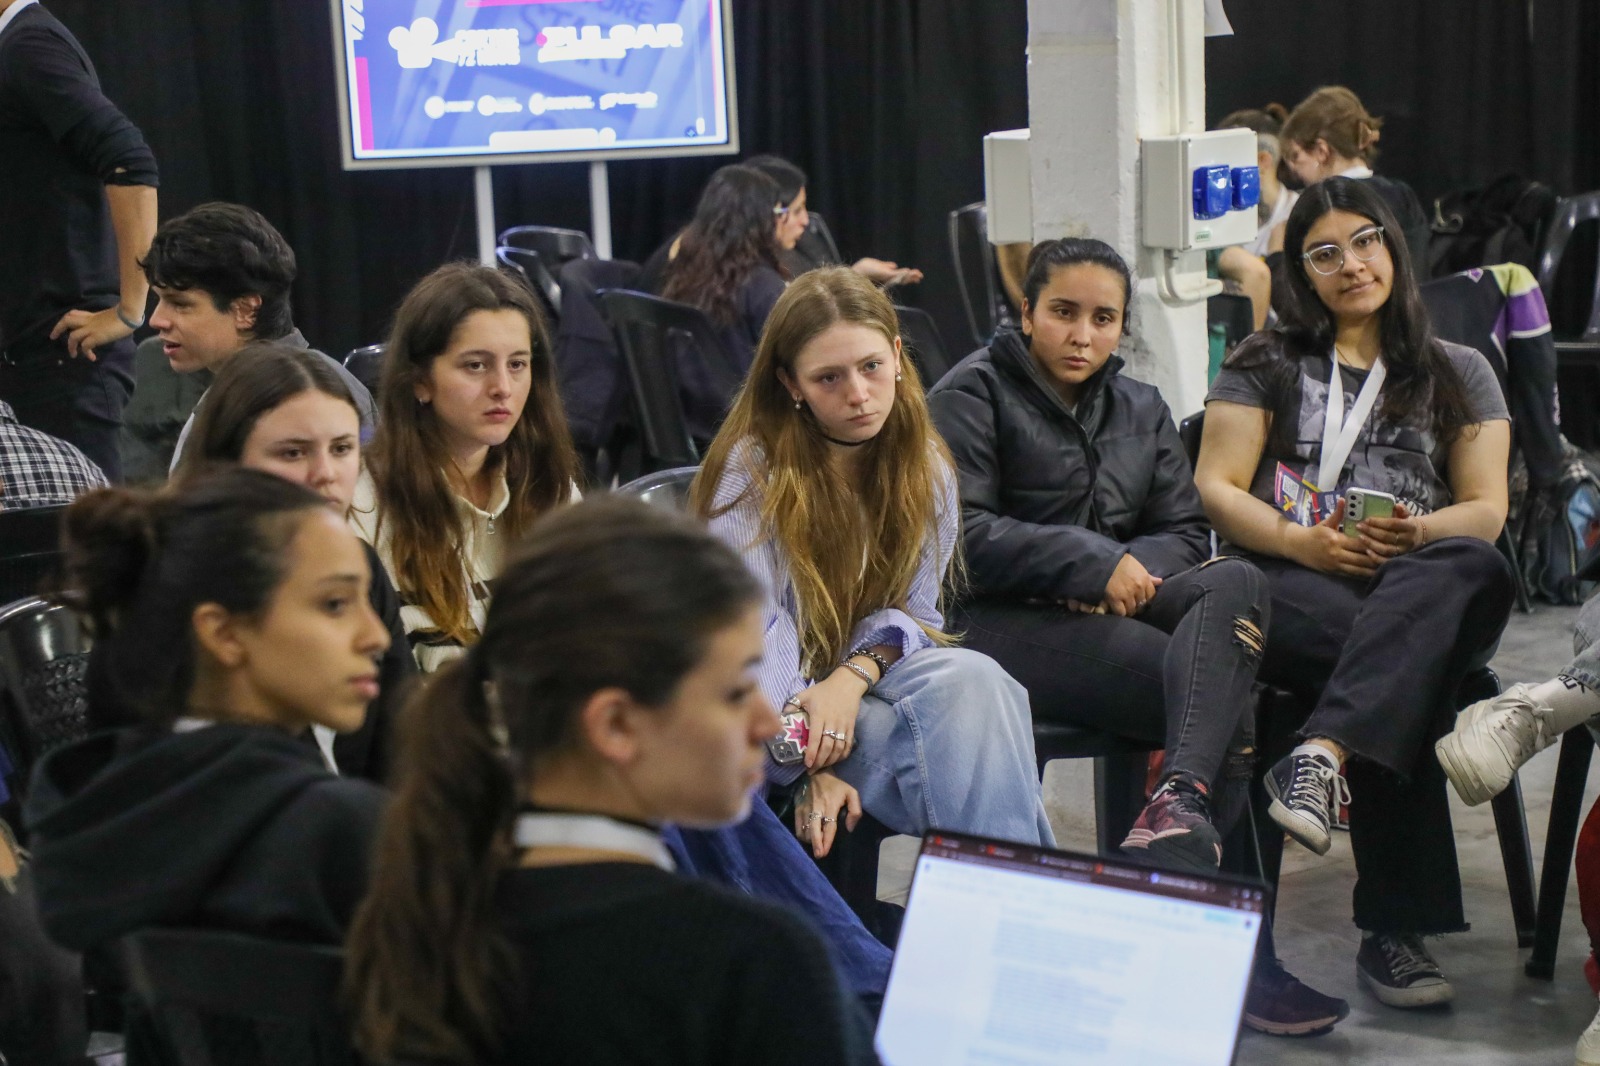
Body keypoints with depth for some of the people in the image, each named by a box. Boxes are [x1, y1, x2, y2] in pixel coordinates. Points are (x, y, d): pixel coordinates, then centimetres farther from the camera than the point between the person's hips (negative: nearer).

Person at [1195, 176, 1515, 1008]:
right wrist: (1305, 543, -12)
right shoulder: (1267, 364, 20)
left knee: (1473, 568, -40)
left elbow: (1486, 511, 11)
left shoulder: (1459, 374, 23)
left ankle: (1322, 754, -58)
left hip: (1425, 584, 2)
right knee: (1409, 669, -39)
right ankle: (1396, 925, -45)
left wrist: (1417, 535, -13)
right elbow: (1216, 489, 8)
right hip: (1292, 589, -1)